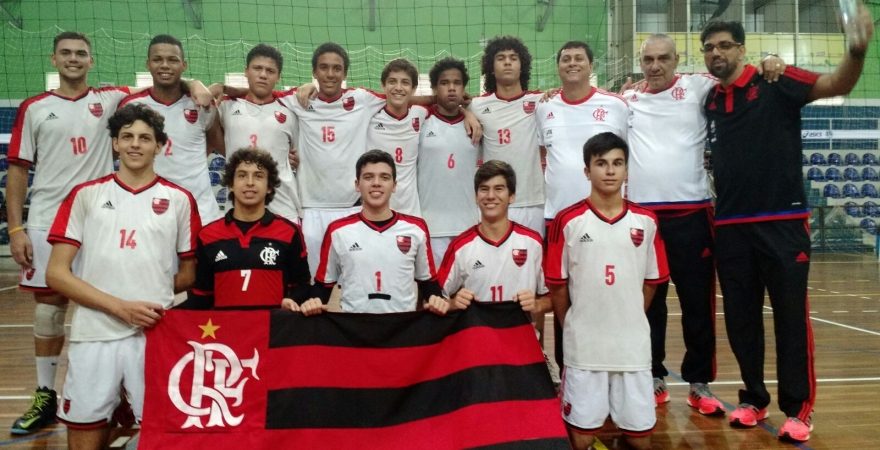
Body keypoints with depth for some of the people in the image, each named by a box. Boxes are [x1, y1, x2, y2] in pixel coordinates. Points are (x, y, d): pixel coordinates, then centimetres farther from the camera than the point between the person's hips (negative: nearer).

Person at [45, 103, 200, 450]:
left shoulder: (179, 199, 6)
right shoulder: (85, 195, 6)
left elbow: (189, 274, 13)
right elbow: (56, 274, 0)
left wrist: (152, 293, 2)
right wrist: (119, 306, -10)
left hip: (157, 335, 0)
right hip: (94, 336, 1)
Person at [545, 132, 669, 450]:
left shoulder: (645, 221, 2)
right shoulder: (568, 221, -6)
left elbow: (650, 281, 11)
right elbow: (557, 284, 0)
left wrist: (629, 321, 12)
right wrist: (572, 329, 5)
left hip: (633, 344, 2)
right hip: (583, 344, -2)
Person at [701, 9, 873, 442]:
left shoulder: (775, 83, -2)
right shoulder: (709, 101, 10)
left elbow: (837, 84, -14)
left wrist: (857, 50, -33)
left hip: (782, 220, -4)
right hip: (730, 226, 4)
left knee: (791, 316, 2)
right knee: (740, 319, 9)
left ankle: (798, 408, 15)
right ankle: (753, 399, 24)